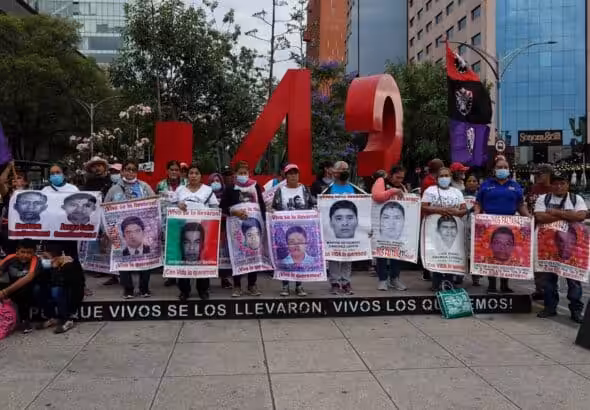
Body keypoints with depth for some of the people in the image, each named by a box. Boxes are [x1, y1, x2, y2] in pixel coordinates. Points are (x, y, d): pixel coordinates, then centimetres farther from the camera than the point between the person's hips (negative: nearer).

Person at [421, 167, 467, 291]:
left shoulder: (457, 192, 17)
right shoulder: (430, 190, 8)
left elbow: (464, 209, 11)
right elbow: (423, 208, -2)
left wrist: (456, 212, -11)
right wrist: (438, 210, -16)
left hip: (453, 229, 3)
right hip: (435, 228, -3)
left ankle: (449, 282, 6)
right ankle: (436, 283, -1)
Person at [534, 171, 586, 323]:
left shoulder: (577, 199, 5)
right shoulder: (543, 199, 5)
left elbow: (581, 216, -13)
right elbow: (539, 217, -12)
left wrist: (556, 212, -13)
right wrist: (568, 215, -11)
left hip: (571, 244, -1)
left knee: (574, 276, 2)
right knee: (548, 276, 6)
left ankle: (576, 310, 11)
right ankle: (550, 307, 17)